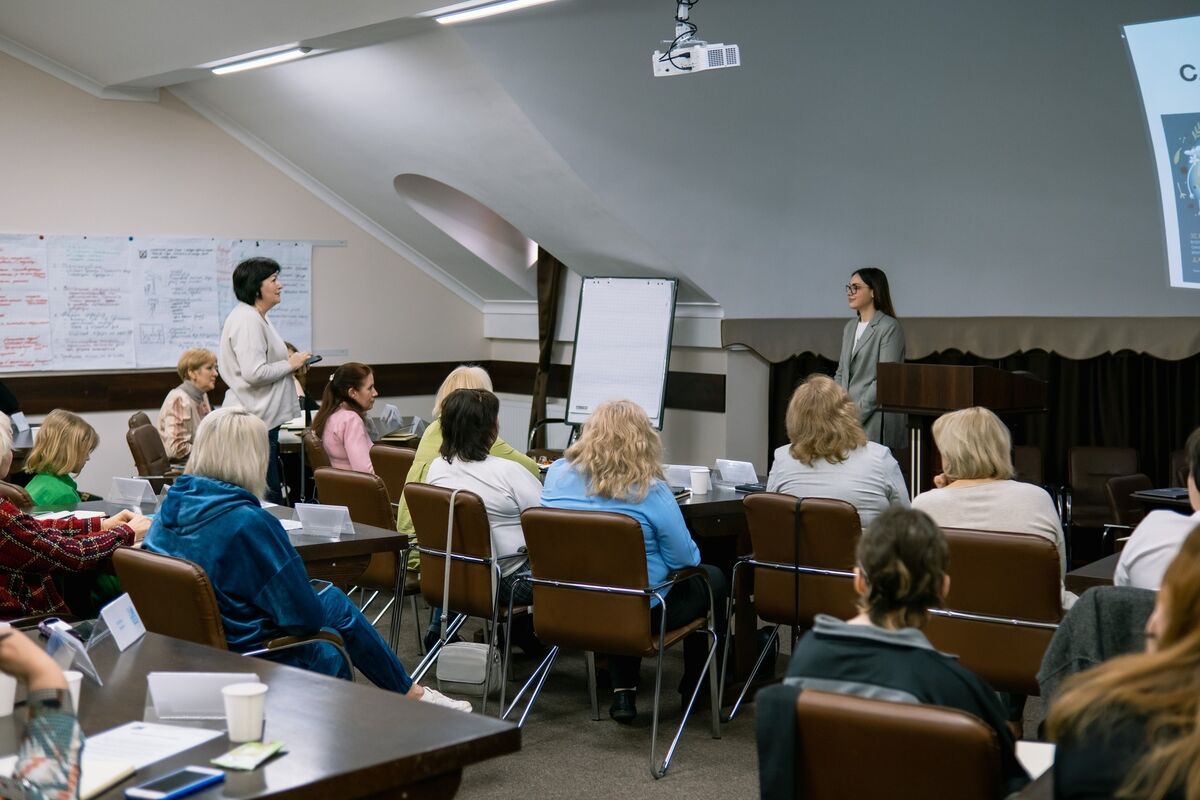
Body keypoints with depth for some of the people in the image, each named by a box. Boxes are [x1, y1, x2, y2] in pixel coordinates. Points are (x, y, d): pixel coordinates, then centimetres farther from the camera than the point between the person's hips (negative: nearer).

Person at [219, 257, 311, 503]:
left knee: (270, 493, 12)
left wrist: (290, 363, 15)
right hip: (256, 420, -11)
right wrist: (290, 364, -12)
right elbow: (254, 373, -24)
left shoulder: (256, 317, 18)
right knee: (267, 498, -7)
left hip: (264, 417, 11)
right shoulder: (247, 321, -17)